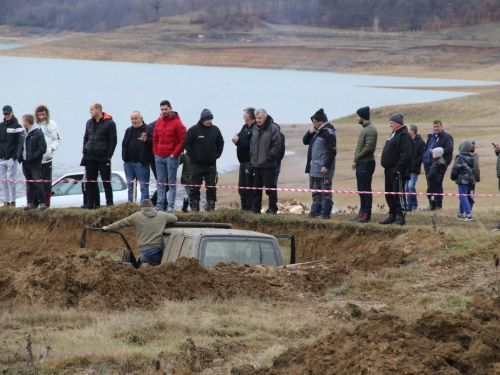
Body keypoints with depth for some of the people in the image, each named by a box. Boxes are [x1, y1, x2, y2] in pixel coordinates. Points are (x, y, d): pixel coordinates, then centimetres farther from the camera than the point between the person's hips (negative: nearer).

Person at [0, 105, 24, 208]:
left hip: (11, 158, -6)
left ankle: (12, 202, -2)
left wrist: (16, 155, -13)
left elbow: (20, 142, -5)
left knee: (10, 180, -7)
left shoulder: (17, 126, -2)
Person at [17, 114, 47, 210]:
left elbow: (42, 148, -15)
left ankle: (42, 202, -3)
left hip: (35, 163, -7)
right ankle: (30, 202, 13)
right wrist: (19, 156, 3)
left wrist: (33, 157, -19)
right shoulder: (24, 133, 12)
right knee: (29, 183, 10)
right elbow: (21, 146, 19)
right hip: (25, 162, 7)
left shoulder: (38, 133, -11)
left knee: (37, 183, -9)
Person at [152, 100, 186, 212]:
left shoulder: (177, 123, -7)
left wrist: (175, 154, -12)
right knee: (160, 182, 7)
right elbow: (155, 139, 18)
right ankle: (159, 205, 9)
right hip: (159, 157, 6)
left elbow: (183, 140, -10)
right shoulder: (159, 122, 12)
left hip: (171, 157, -6)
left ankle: (170, 206, -4)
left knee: (172, 183, -3)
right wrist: (155, 152, 8)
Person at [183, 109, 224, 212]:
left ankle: (211, 207, 9)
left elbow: (220, 143, 17)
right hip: (196, 164, -3)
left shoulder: (215, 130, 7)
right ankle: (194, 207, 5)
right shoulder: (193, 130, -5)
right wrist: (193, 156, -10)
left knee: (212, 187, 3)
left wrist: (217, 155, 5)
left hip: (211, 164, 3)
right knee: (194, 187, 0)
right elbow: (186, 144, -4)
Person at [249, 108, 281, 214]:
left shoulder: (273, 128, -8)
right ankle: (255, 208, 18)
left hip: (268, 165, -7)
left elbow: (277, 146, -11)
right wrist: (252, 157, 11)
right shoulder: (256, 129, 14)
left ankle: (272, 208, 3)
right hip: (256, 164, 7)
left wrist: (269, 157, -16)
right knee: (256, 188, 11)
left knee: (270, 188, -3)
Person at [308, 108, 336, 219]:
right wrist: (313, 159, 14)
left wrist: (326, 166, -21)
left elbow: (332, 151, -19)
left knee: (325, 191, -4)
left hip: (324, 168, -10)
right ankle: (314, 212, 19)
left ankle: (325, 213, -1)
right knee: (316, 191, 14)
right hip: (316, 168, 10)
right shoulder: (319, 132, 15)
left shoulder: (328, 133, -14)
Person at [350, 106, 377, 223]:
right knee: (361, 190, 13)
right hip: (361, 164, 10)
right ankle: (362, 213, 19)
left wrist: (357, 158, -13)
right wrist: (356, 161, 11)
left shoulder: (371, 130, -15)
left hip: (366, 164, -10)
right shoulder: (364, 129, 16)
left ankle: (367, 215, -5)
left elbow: (369, 147, -22)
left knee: (366, 190, -7)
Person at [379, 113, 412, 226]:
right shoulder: (394, 134, 18)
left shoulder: (404, 135, -14)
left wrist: (398, 168, -22)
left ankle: (401, 216, -6)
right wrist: (386, 167, 18)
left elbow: (406, 155, -21)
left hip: (397, 171, -10)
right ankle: (392, 215, 19)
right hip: (389, 170, 10)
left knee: (398, 193, -8)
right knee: (389, 194, 13)